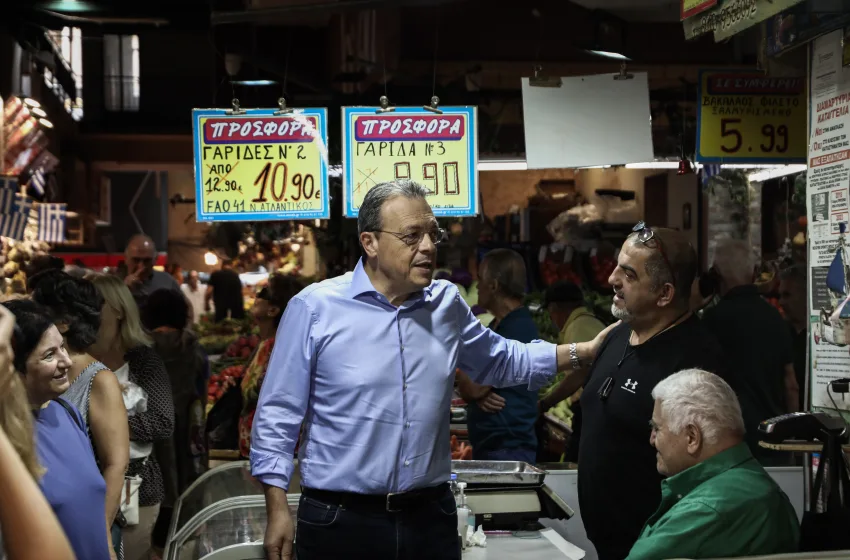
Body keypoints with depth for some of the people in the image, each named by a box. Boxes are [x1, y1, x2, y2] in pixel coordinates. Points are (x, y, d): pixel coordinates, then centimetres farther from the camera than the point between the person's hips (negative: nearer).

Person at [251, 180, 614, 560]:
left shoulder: (447, 304, 6)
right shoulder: (315, 308, -8)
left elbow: (501, 361, 23)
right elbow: (278, 415, -5)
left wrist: (585, 351, 16)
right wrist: (277, 510, -9)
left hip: (431, 516, 4)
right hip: (338, 521, -4)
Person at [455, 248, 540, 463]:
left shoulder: (517, 328, -17)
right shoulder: (500, 326, 17)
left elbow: (473, 388, -19)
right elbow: (470, 388, 13)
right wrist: (479, 396, -10)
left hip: (507, 451, -10)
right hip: (489, 447, 10)